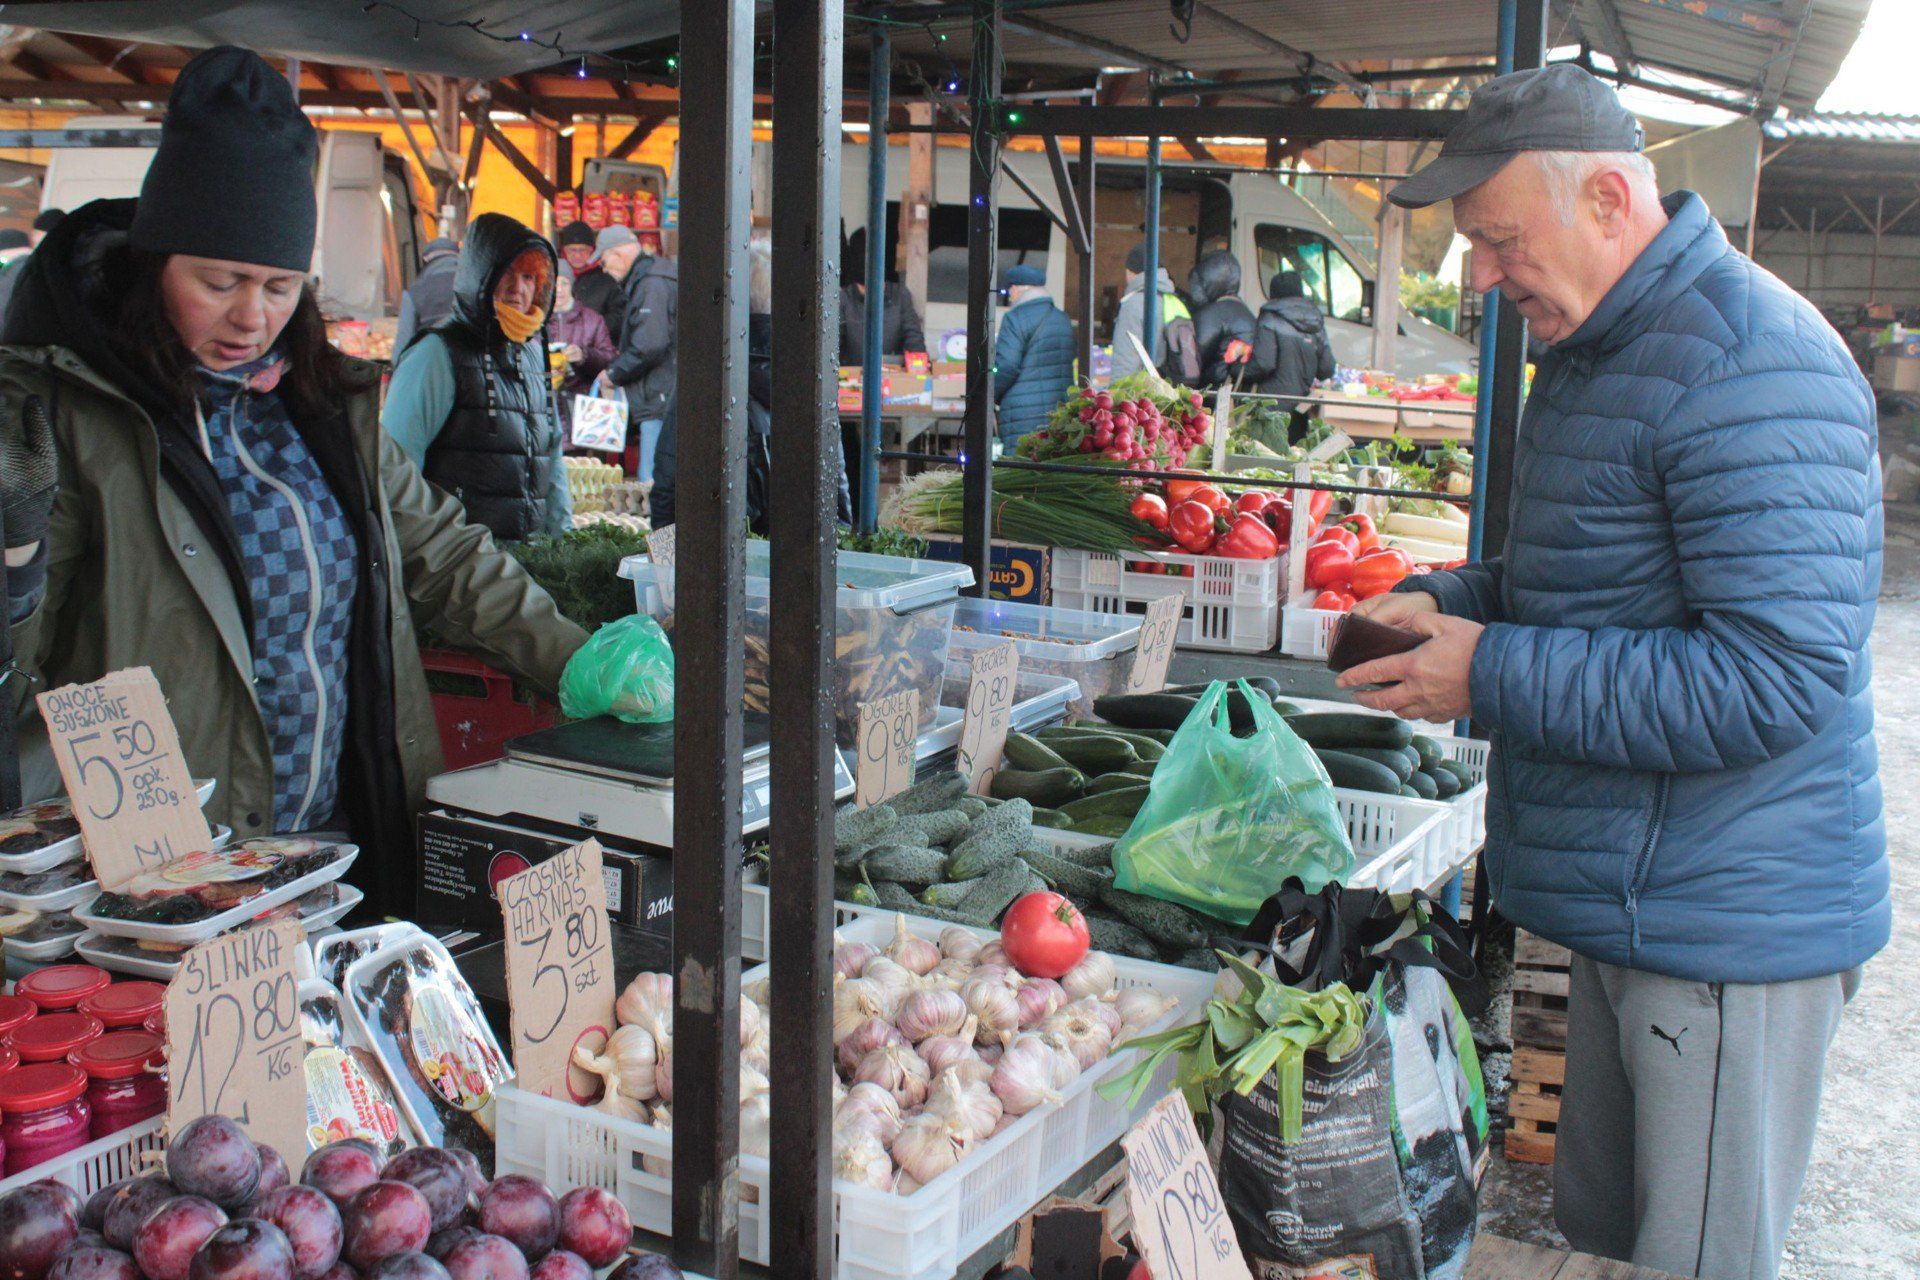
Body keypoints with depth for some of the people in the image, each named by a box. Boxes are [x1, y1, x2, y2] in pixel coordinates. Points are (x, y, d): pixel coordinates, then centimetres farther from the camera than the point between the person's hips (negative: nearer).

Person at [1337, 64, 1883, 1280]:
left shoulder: (1748, 367, -21)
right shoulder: (1597, 351, 13)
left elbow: (1774, 678, -27)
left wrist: (1493, 674, -21)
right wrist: (1448, 600, 7)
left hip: (1728, 930, -10)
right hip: (1629, 904, 10)